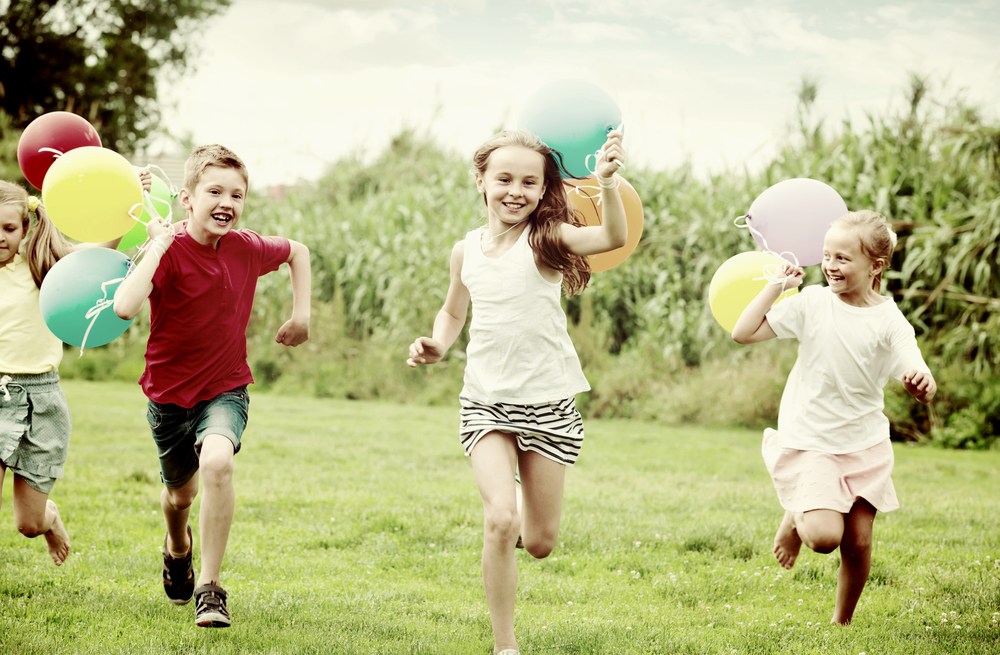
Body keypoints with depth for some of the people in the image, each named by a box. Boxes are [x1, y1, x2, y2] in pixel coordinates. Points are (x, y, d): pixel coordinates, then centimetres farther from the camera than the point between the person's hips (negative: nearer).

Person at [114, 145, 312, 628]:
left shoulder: (248, 248, -10)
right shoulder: (170, 251, -20)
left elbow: (297, 251, 14)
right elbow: (125, 306, -39)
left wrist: (301, 314, 5)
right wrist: (158, 244, -34)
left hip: (225, 388, 0)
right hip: (170, 392, 0)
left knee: (217, 461, -30)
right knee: (180, 492, 19)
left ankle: (211, 585, -18)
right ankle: (177, 546, 57)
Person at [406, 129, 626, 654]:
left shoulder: (547, 239, -8)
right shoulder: (467, 250, 4)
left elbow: (614, 238, -29)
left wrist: (607, 185, -46)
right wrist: (436, 346, 3)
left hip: (548, 402, -1)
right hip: (485, 401, 1)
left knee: (539, 543, 5)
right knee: (500, 521, -19)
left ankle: (520, 522, 43)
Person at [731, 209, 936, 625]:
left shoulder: (890, 321, -6)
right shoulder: (812, 303, -6)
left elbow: (923, 389, -12)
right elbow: (743, 333, -9)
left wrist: (921, 383, -36)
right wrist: (776, 286, -12)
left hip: (866, 445, 2)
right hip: (809, 442, -2)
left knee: (859, 542, 5)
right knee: (824, 536, -18)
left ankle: (843, 621, 29)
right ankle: (795, 518, 18)